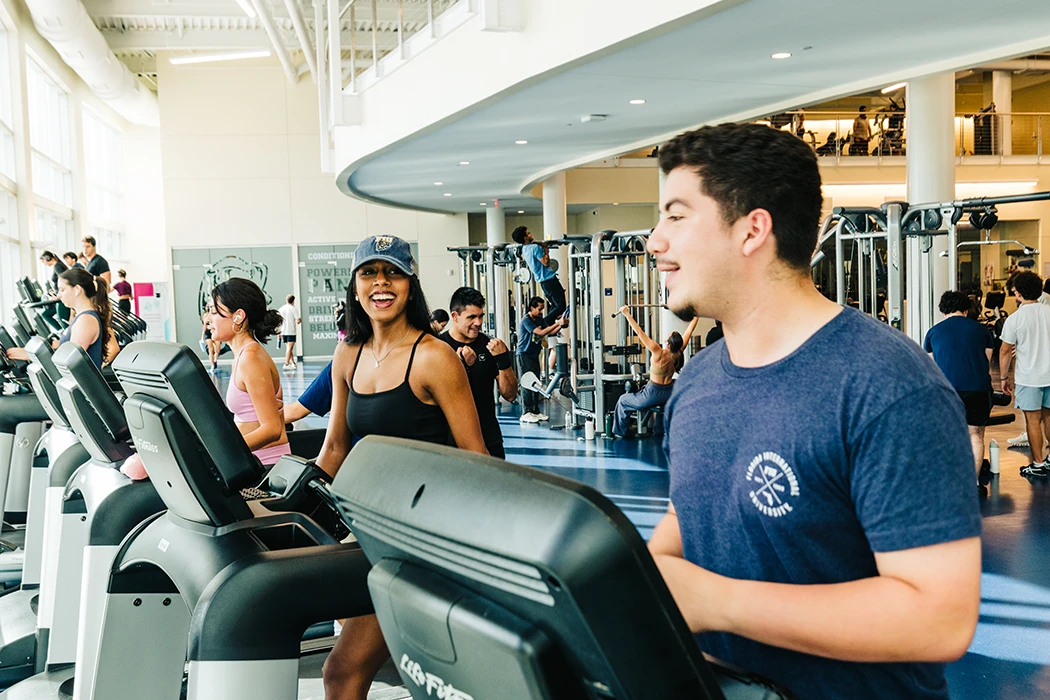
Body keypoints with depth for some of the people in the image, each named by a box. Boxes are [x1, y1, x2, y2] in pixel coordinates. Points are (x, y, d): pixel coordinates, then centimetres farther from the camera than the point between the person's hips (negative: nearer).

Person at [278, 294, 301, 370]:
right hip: (291, 332, -5)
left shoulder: (281, 309, 8)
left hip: (283, 331, 5)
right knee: (289, 348, -6)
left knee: (288, 347, 17)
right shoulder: (294, 309, -7)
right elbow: (298, 321, -12)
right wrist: (300, 320, 11)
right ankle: (286, 364, -14)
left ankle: (293, 363, 25)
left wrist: (279, 332, 14)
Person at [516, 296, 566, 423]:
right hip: (524, 354, -8)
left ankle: (535, 411, 14)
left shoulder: (540, 319, 10)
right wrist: (557, 323, -26)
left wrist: (561, 325, -9)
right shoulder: (526, 320, -16)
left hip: (534, 354, 8)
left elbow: (550, 332, 7)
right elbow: (541, 332, -25)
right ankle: (526, 413, -9)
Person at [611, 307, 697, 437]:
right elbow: (689, 330, -3)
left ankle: (619, 432, 23)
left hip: (653, 395, -6)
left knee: (623, 401, 16)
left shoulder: (659, 353, -29)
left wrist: (627, 314, -29)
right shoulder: (679, 352, -15)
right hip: (669, 395, 6)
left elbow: (640, 333, -30)